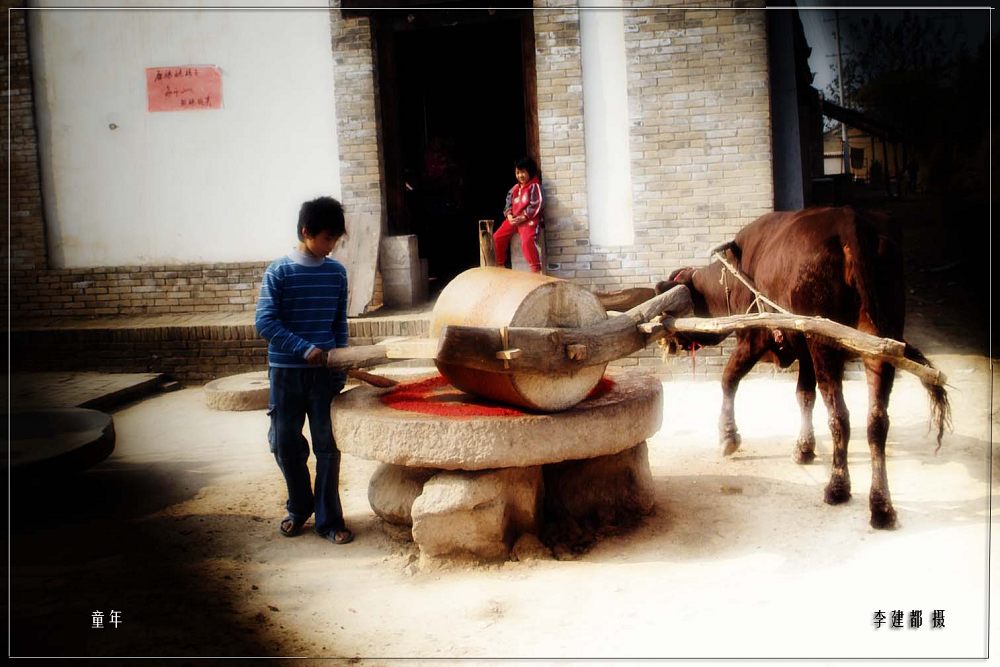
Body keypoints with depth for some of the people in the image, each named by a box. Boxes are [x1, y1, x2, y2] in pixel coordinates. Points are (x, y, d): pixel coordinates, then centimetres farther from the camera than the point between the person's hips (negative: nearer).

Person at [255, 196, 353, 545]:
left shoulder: (336, 272, 3)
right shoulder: (279, 272, -7)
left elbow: (340, 323, 8)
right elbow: (265, 322, -11)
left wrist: (340, 369, 4)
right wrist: (305, 349, -19)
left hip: (324, 372, 2)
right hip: (286, 371, -2)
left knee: (327, 445, 3)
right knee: (286, 443, 8)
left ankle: (329, 519, 12)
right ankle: (299, 507, 28)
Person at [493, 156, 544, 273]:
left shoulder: (534, 186, -3)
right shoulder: (514, 188, 18)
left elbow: (536, 205, -12)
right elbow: (508, 204, 18)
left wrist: (523, 217, -19)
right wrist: (509, 216, -4)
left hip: (529, 219, -7)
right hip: (514, 219, 7)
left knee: (527, 240, -33)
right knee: (497, 237, -3)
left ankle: (536, 269, -27)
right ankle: (499, 265, 13)